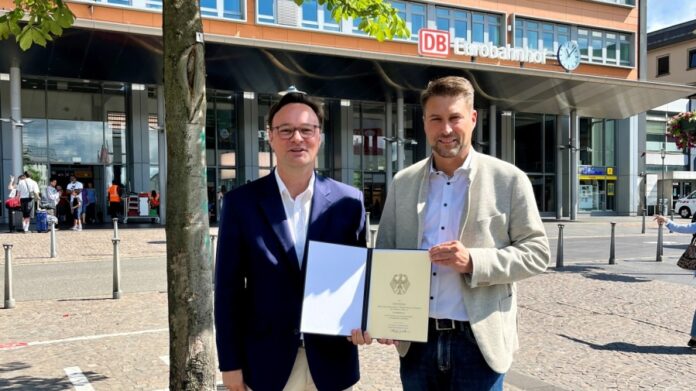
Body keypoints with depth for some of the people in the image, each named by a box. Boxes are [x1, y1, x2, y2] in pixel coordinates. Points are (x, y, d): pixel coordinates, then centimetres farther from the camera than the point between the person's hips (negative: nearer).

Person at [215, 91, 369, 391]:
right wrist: (231, 361, -4)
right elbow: (228, 287, -3)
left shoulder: (349, 201, -2)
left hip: (331, 361, 1)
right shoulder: (241, 202, -4)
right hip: (267, 362, -1)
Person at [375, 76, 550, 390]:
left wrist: (473, 261, -18)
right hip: (416, 341, 3)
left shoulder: (509, 179, -3)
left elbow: (536, 252, -3)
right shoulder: (402, 182, 6)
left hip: (479, 342, -2)